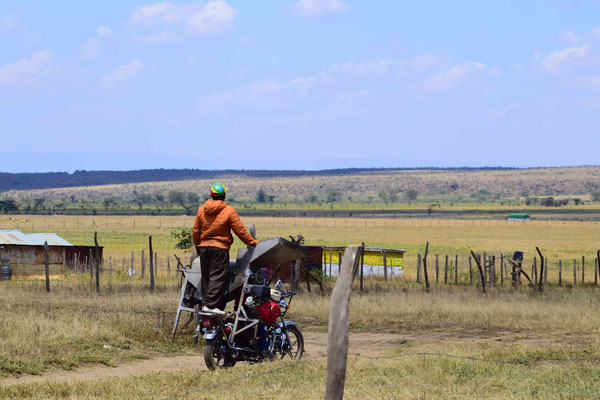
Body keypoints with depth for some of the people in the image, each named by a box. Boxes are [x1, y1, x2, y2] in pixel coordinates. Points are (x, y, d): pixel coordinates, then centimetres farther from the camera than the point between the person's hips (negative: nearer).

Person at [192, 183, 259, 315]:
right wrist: (253, 243, 5)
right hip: (220, 248, -5)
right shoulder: (229, 211, -8)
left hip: (204, 247, 5)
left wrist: (197, 247, 25)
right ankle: (210, 304, -13)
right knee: (217, 276, -5)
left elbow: (195, 231, 11)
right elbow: (240, 231, -6)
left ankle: (206, 302, 14)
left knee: (206, 276, 13)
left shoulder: (201, 210, 5)